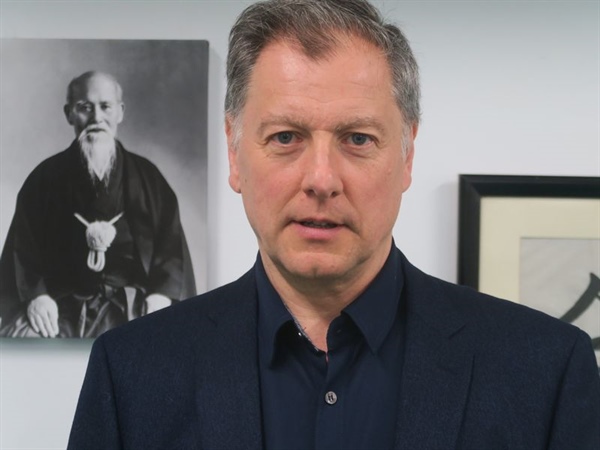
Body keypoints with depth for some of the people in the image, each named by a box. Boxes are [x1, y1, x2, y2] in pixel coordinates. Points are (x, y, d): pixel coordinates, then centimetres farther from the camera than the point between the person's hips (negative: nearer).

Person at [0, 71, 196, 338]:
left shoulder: (146, 177, 11)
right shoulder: (46, 178, 9)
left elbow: (171, 244, 9)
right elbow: (22, 247, 6)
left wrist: (162, 294, -8)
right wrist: (36, 295, -11)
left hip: (132, 304, 1)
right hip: (62, 307, 0)